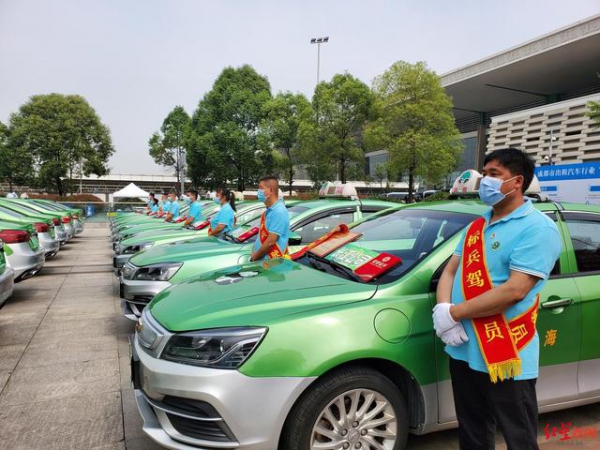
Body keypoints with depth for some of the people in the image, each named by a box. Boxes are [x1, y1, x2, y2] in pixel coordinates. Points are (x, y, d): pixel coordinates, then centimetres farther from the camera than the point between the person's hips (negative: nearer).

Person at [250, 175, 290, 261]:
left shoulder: (279, 212, -21)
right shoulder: (268, 210, 11)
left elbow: (270, 242, -23)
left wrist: (255, 257, -13)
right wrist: (254, 253, 8)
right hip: (262, 259, 9)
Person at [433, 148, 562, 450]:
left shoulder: (537, 229, -13)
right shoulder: (476, 226, 12)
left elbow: (514, 290, -23)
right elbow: (450, 271, 11)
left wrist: (453, 313, -18)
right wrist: (441, 307, -9)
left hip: (507, 358, -7)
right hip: (463, 350, 7)